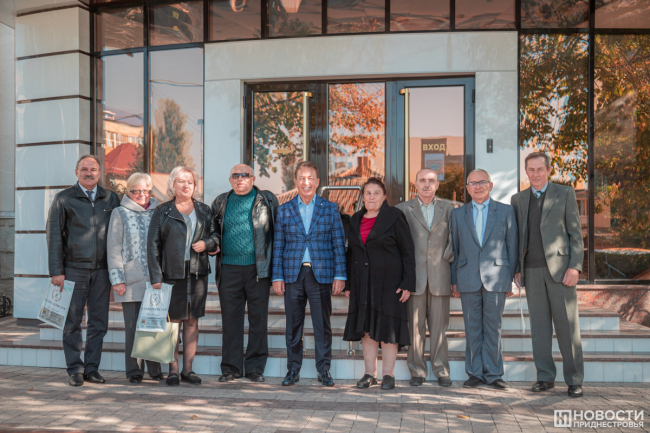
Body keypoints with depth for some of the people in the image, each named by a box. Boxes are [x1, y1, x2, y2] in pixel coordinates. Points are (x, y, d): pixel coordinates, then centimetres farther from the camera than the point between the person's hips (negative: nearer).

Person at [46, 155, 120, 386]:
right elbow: (54, 235, 1)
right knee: (72, 322, 2)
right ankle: (75, 370, 12)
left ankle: (92, 368, 15)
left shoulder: (111, 199, 10)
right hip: (74, 269, -2)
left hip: (102, 270, 2)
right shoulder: (64, 199, 3)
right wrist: (56, 271, -6)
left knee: (99, 321, 5)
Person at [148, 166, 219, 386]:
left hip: (197, 273, 3)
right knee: (173, 321, 0)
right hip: (172, 273, -2)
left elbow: (216, 235, 17)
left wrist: (206, 243, -7)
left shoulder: (204, 210, 12)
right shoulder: (162, 211, 4)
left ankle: (188, 369, 14)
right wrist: (156, 277, -8)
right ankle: (173, 370, 10)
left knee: (192, 321, 6)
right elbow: (153, 244, 0)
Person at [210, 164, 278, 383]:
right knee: (231, 318, 6)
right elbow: (213, 232, 22)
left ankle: (255, 367, 14)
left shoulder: (267, 200, 6)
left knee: (258, 318, 3)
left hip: (258, 268, -2)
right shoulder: (221, 202, 12)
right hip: (229, 268, 2)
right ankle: (231, 367, 16)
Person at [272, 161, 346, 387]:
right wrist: (277, 276, 1)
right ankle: (293, 370, 19)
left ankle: (324, 370, 16)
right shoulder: (284, 210, 8)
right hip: (293, 273, 1)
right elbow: (278, 246, 8)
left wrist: (340, 275, -4)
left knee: (322, 324, 2)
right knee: (293, 325, 7)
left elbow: (339, 244, 3)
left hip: (321, 273, -1)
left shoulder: (330, 208, 5)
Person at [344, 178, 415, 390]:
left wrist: (407, 284, -12)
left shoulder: (394, 217, -4)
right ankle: (370, 373, 15)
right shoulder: (356, 219, 10)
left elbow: (407, 252, -6)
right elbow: (351, 253, 15)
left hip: (388, 281, -4)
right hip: (363, 283, 5)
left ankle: (388, 374, 9)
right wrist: (348, 284, 10)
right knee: (366, 327, 6)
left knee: (387, 326, -1)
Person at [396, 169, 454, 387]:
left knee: (439, 326, 2)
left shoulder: (447, 209, 13)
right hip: (414, 276, -1)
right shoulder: (402, 209, 8)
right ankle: (417, 371, 10)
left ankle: (441, 371, 11)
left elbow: (454, 238, 12)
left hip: (440, 277, 1)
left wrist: (448, 258, 0)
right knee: (415, 326, 1)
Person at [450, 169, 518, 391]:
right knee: (472, 328, 5)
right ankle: (475, 373, 15)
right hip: (468, 278, 1)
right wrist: (454, 280, 5)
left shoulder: (506, 211, 7)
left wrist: (511, 277, 2)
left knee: (493, 327, 3)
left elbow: (512, 246, 6)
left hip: (496, 277, -1)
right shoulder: (458, 214, 11)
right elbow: (454, 248, 10)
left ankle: (493, 373, 13)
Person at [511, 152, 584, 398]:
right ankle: (545, 377, 14)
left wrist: (575, 266, -10)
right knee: (539, 326, 6)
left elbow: (575, 233, 0)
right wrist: (516, 269, 8)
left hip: (559, 268, -3)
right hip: (532, 271, 3)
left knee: (567, 325, -1)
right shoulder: (518, 199, 13)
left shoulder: (565, 194, 4)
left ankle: (574, 380, 9)